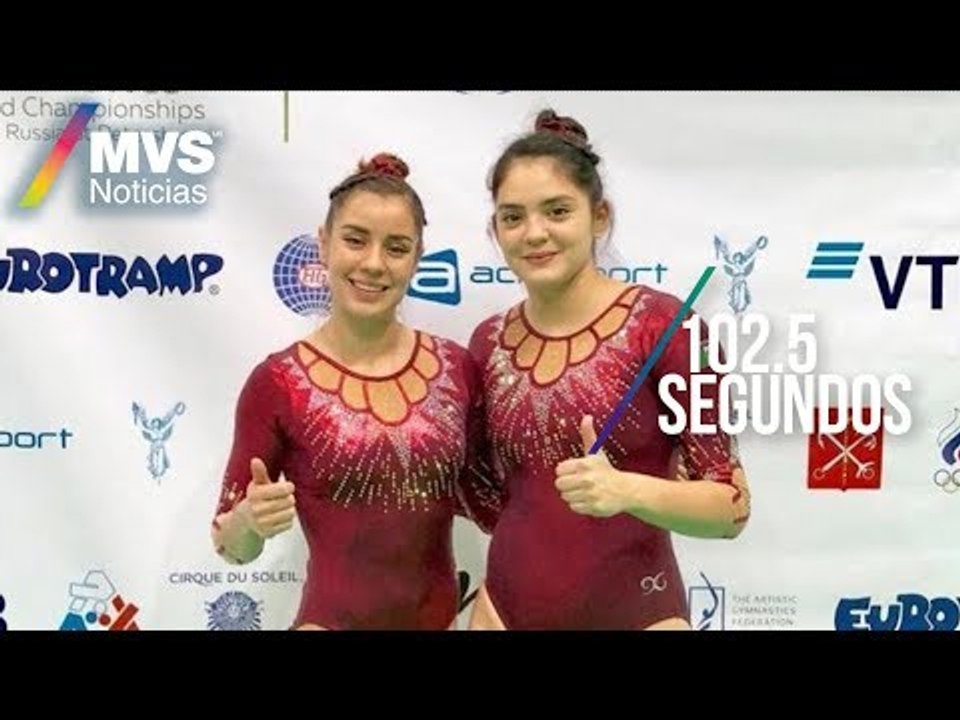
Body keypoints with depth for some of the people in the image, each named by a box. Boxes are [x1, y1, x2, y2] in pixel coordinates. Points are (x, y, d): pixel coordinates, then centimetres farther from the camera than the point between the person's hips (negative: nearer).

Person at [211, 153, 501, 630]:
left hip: (444, 618, 3)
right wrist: (251, 520, -26)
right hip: (335, 620, -3)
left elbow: (488, 501, 7)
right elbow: (233, 546, -6)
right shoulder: (277, 384, -12)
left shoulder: (456, 368, -4)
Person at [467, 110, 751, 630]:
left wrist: (626, 491, -27)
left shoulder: (662, 324, -13)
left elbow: (730, 507, -13)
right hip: (505, 607, 4)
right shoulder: (489, 343, 1)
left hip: (634, 614, -4)